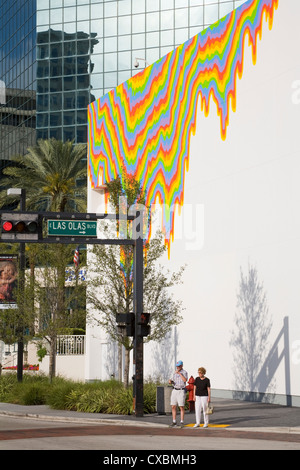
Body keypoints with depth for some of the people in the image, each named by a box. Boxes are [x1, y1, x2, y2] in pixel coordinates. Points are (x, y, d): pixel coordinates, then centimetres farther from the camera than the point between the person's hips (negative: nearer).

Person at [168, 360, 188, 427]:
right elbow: (172, 381, 15)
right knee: (173, 407, 3)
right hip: (174, 391, 6)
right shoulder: (175, 372, 12)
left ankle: (181, 422, 2)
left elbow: (185, 380, -26)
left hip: (181, 391, -5)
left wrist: (179, 373, -28)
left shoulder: (184, 372, -8)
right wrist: (170, 381, -10)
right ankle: (174, 422, 12)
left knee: (181, 407, -5)